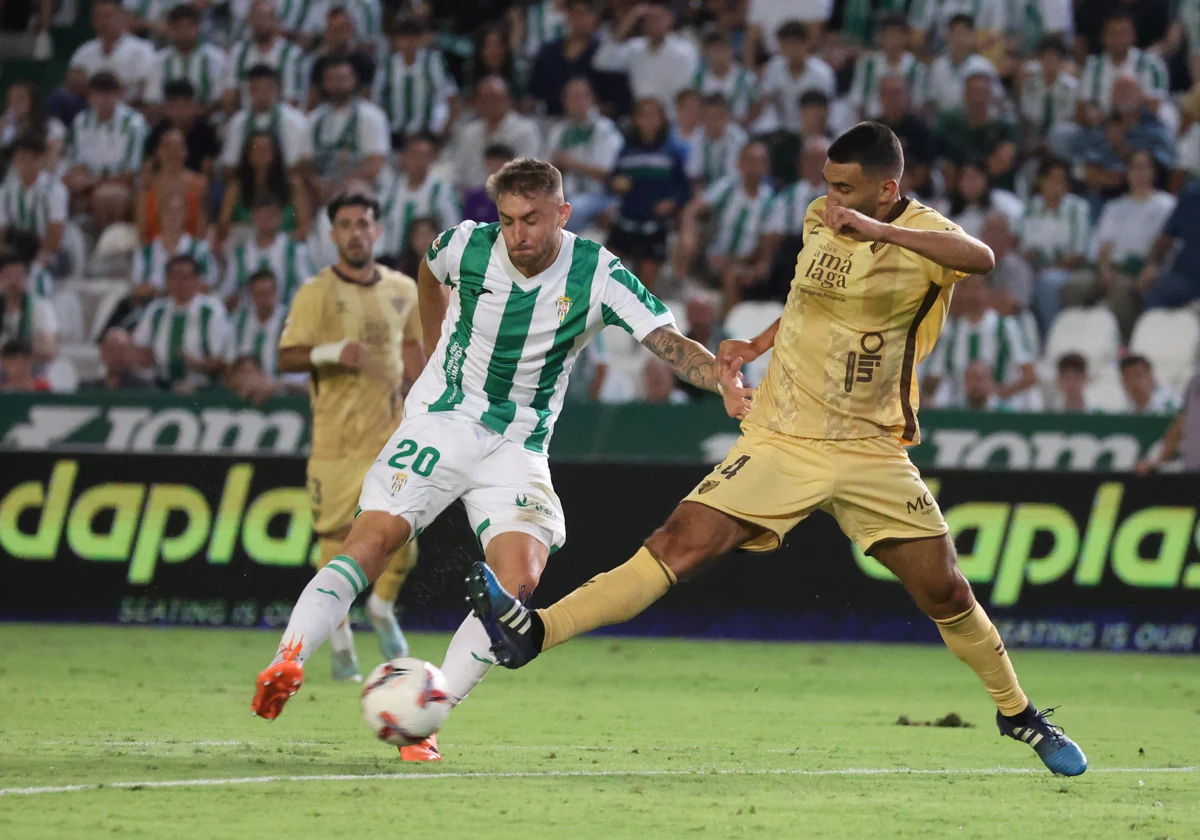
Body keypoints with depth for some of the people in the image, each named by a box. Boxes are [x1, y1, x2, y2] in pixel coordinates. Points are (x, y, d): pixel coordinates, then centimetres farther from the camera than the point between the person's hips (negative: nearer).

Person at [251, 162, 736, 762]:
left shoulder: (597, 274, -10)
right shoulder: (466, 246, -7)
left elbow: (670, 344, -17)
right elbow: (430, 270, 19)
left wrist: (723, 377, -36)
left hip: (518, 447, 1)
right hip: (440, 422, -1)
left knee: (518, 584, -18)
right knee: (375, 537, -22)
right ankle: (288, 661, -32)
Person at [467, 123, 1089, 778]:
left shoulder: (923, 234, -10)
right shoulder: (819, 218, 3)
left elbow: (981, 258, -36)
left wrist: (879, 230, -44)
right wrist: (757, 345, 11)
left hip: (870, 451, -1)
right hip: (781, 441, 1)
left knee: (944, 592, 2)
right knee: (682, 541, -18)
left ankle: (1016, 711, 27)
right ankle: (533, 633, -29)